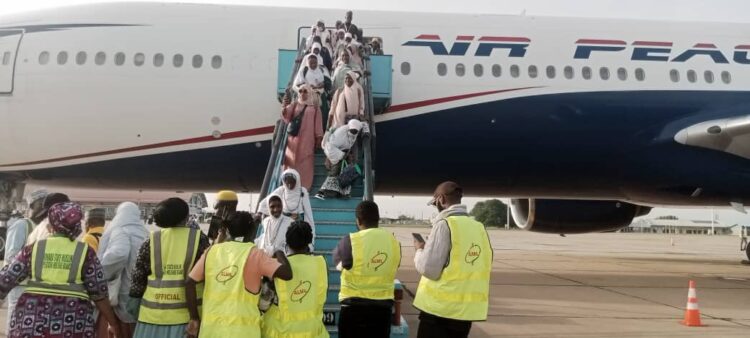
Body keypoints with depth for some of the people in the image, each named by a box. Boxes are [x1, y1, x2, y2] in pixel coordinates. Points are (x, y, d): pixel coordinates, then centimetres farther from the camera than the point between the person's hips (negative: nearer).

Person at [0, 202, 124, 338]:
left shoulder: (33, 249, 5)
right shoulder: (85, 252, 3)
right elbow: (98, 293, 1)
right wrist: (116, 326, 7)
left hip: (31, 321, 1)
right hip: (71, 324, -1)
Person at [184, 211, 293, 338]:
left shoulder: (211, 251, 8)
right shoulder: (254, 254, -2)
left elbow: (190, 283, 5)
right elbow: (287, 274, -11)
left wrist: (194, 318, 10)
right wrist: (279, 254, 9)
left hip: (211, 328, 3)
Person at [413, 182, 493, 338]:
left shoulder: (444, 224, -13)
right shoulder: (479, 227, 7)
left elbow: (429, 269, -16)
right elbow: (484, 265, 13)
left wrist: (420, 250, 5)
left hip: (440, 308, -6)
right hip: (468, 309, 6)